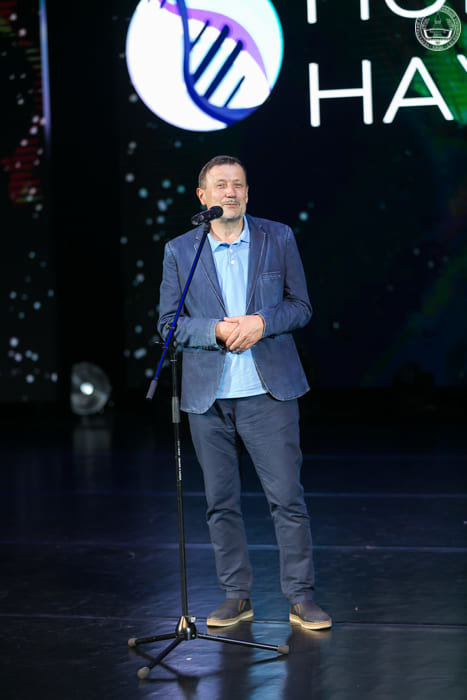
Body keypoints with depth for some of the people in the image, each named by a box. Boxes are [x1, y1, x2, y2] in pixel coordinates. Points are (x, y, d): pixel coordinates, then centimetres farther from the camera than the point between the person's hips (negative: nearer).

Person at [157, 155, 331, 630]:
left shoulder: (278, 239, 4)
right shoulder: (179, 251, 4)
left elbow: (300, 306, 6)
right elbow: (168, 322, 3)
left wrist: (262, 322, -13)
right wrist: (217, 330, -13)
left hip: (268, 392, -1)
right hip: (207, 397, 1)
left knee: (287, 497, -3)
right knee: (221, 502, 7)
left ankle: (300, 598, 6)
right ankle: (236, 596, 19)